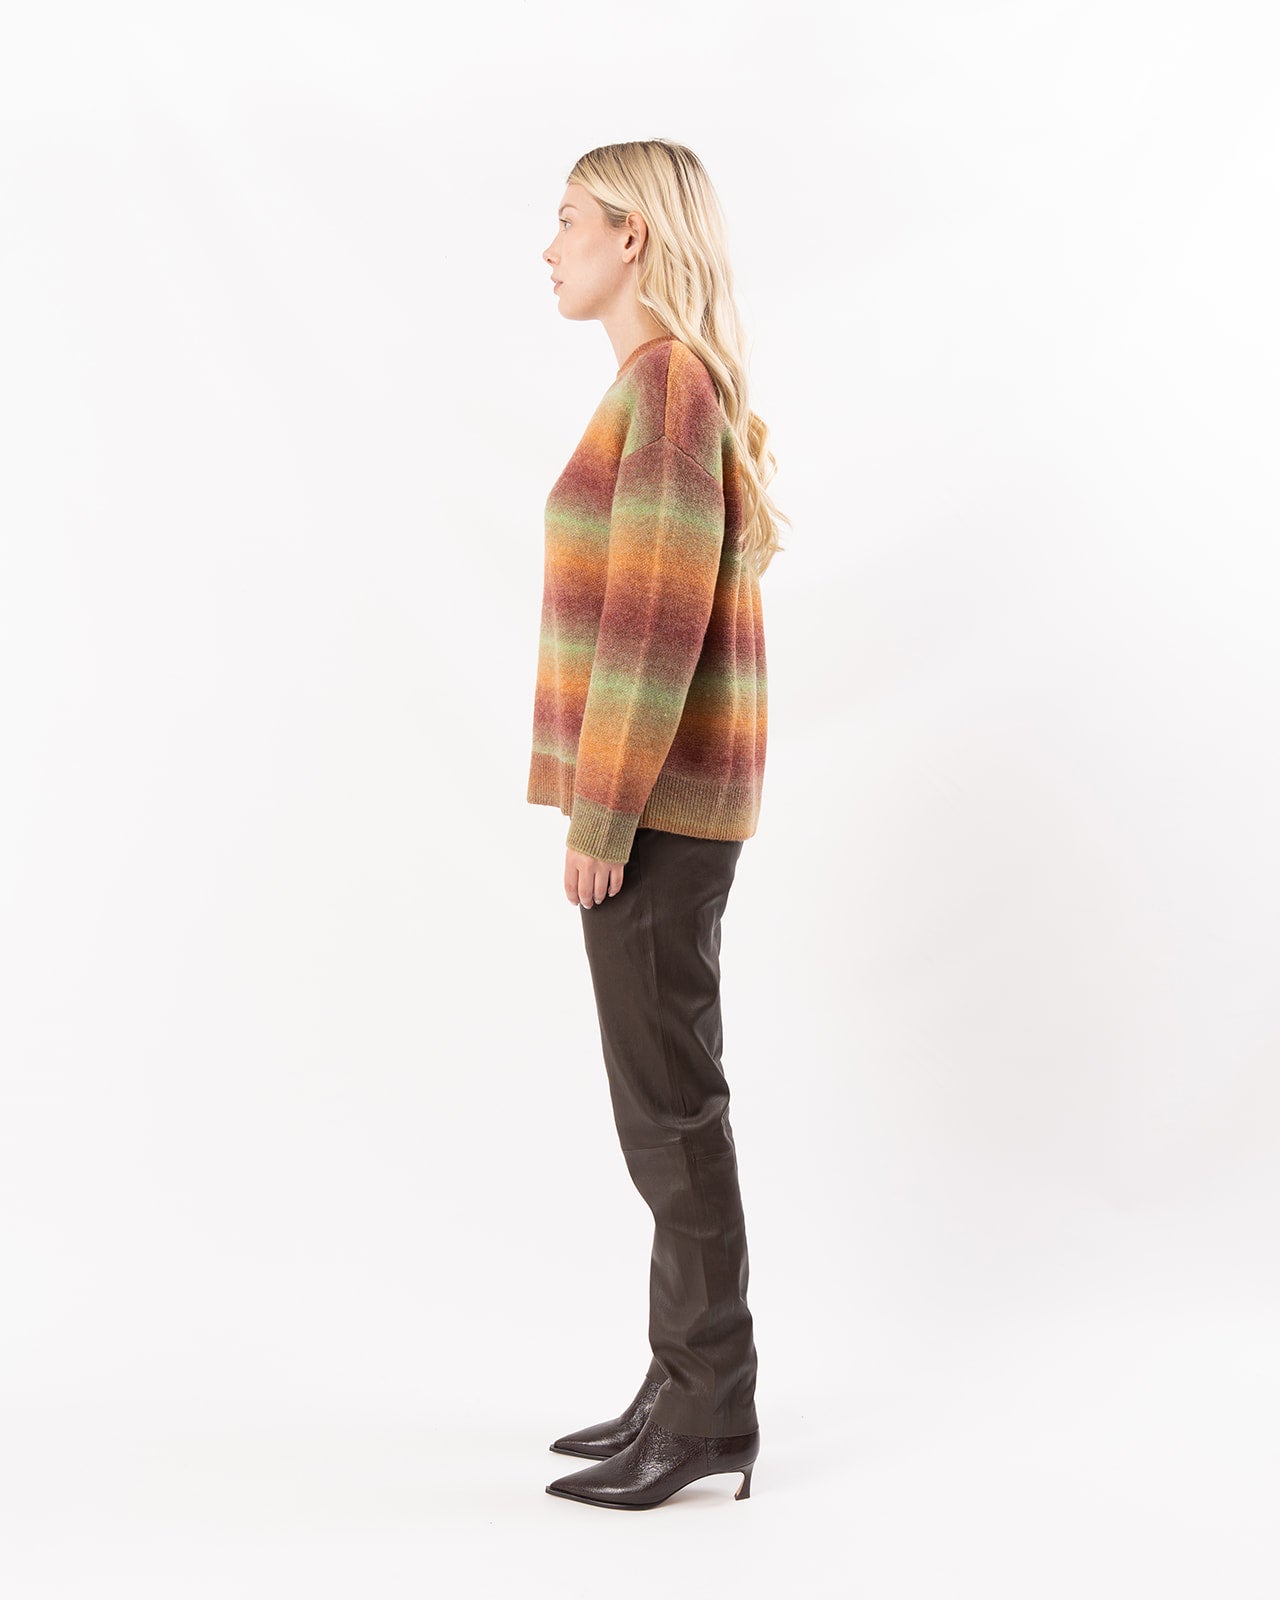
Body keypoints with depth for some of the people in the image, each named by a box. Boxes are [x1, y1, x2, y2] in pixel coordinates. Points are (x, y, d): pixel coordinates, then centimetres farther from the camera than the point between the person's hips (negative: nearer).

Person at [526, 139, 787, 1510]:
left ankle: (710, 1415, 6)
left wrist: (599, 813, -18)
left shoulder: (668, 380, -13)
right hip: (663, 797, 10)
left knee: (668, 1103, -4)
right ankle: (690, 1389, 21)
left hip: (653, 797, -10)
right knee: (665, 1100, 12)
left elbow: (659, 612, -19)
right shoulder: (678, 383, 17)